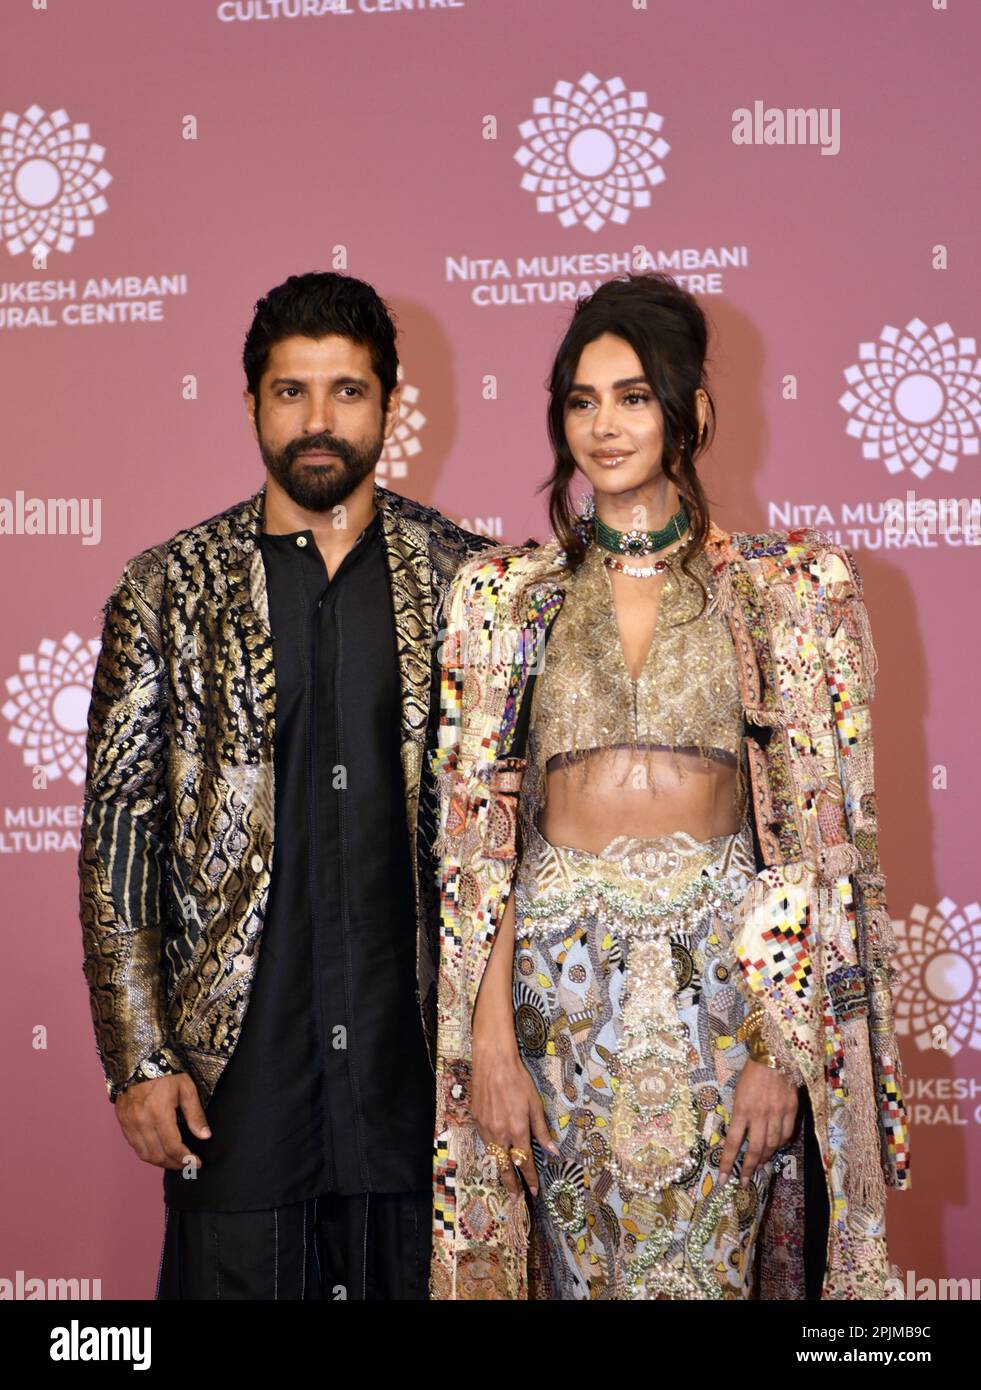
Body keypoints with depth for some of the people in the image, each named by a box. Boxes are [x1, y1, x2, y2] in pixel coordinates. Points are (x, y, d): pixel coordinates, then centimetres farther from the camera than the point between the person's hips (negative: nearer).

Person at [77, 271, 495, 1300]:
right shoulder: (169, 587, 2)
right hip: (238, 1064, 0)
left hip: (424, 1058, 1)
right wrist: (137, 1059, -4)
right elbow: (120, 825, 1)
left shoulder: (465, 577, 3)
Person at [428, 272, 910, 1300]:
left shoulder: (788, 586, 1)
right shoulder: (507, 593, 5)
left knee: (705, 1264, 5)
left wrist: (785, 1046, -9)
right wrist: (490, 1034, -6)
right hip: (559, 976, 1)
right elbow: (479, 830, 2)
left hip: (725, 977, -1)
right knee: (578, 1264, 10)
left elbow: (819, 831, -2)